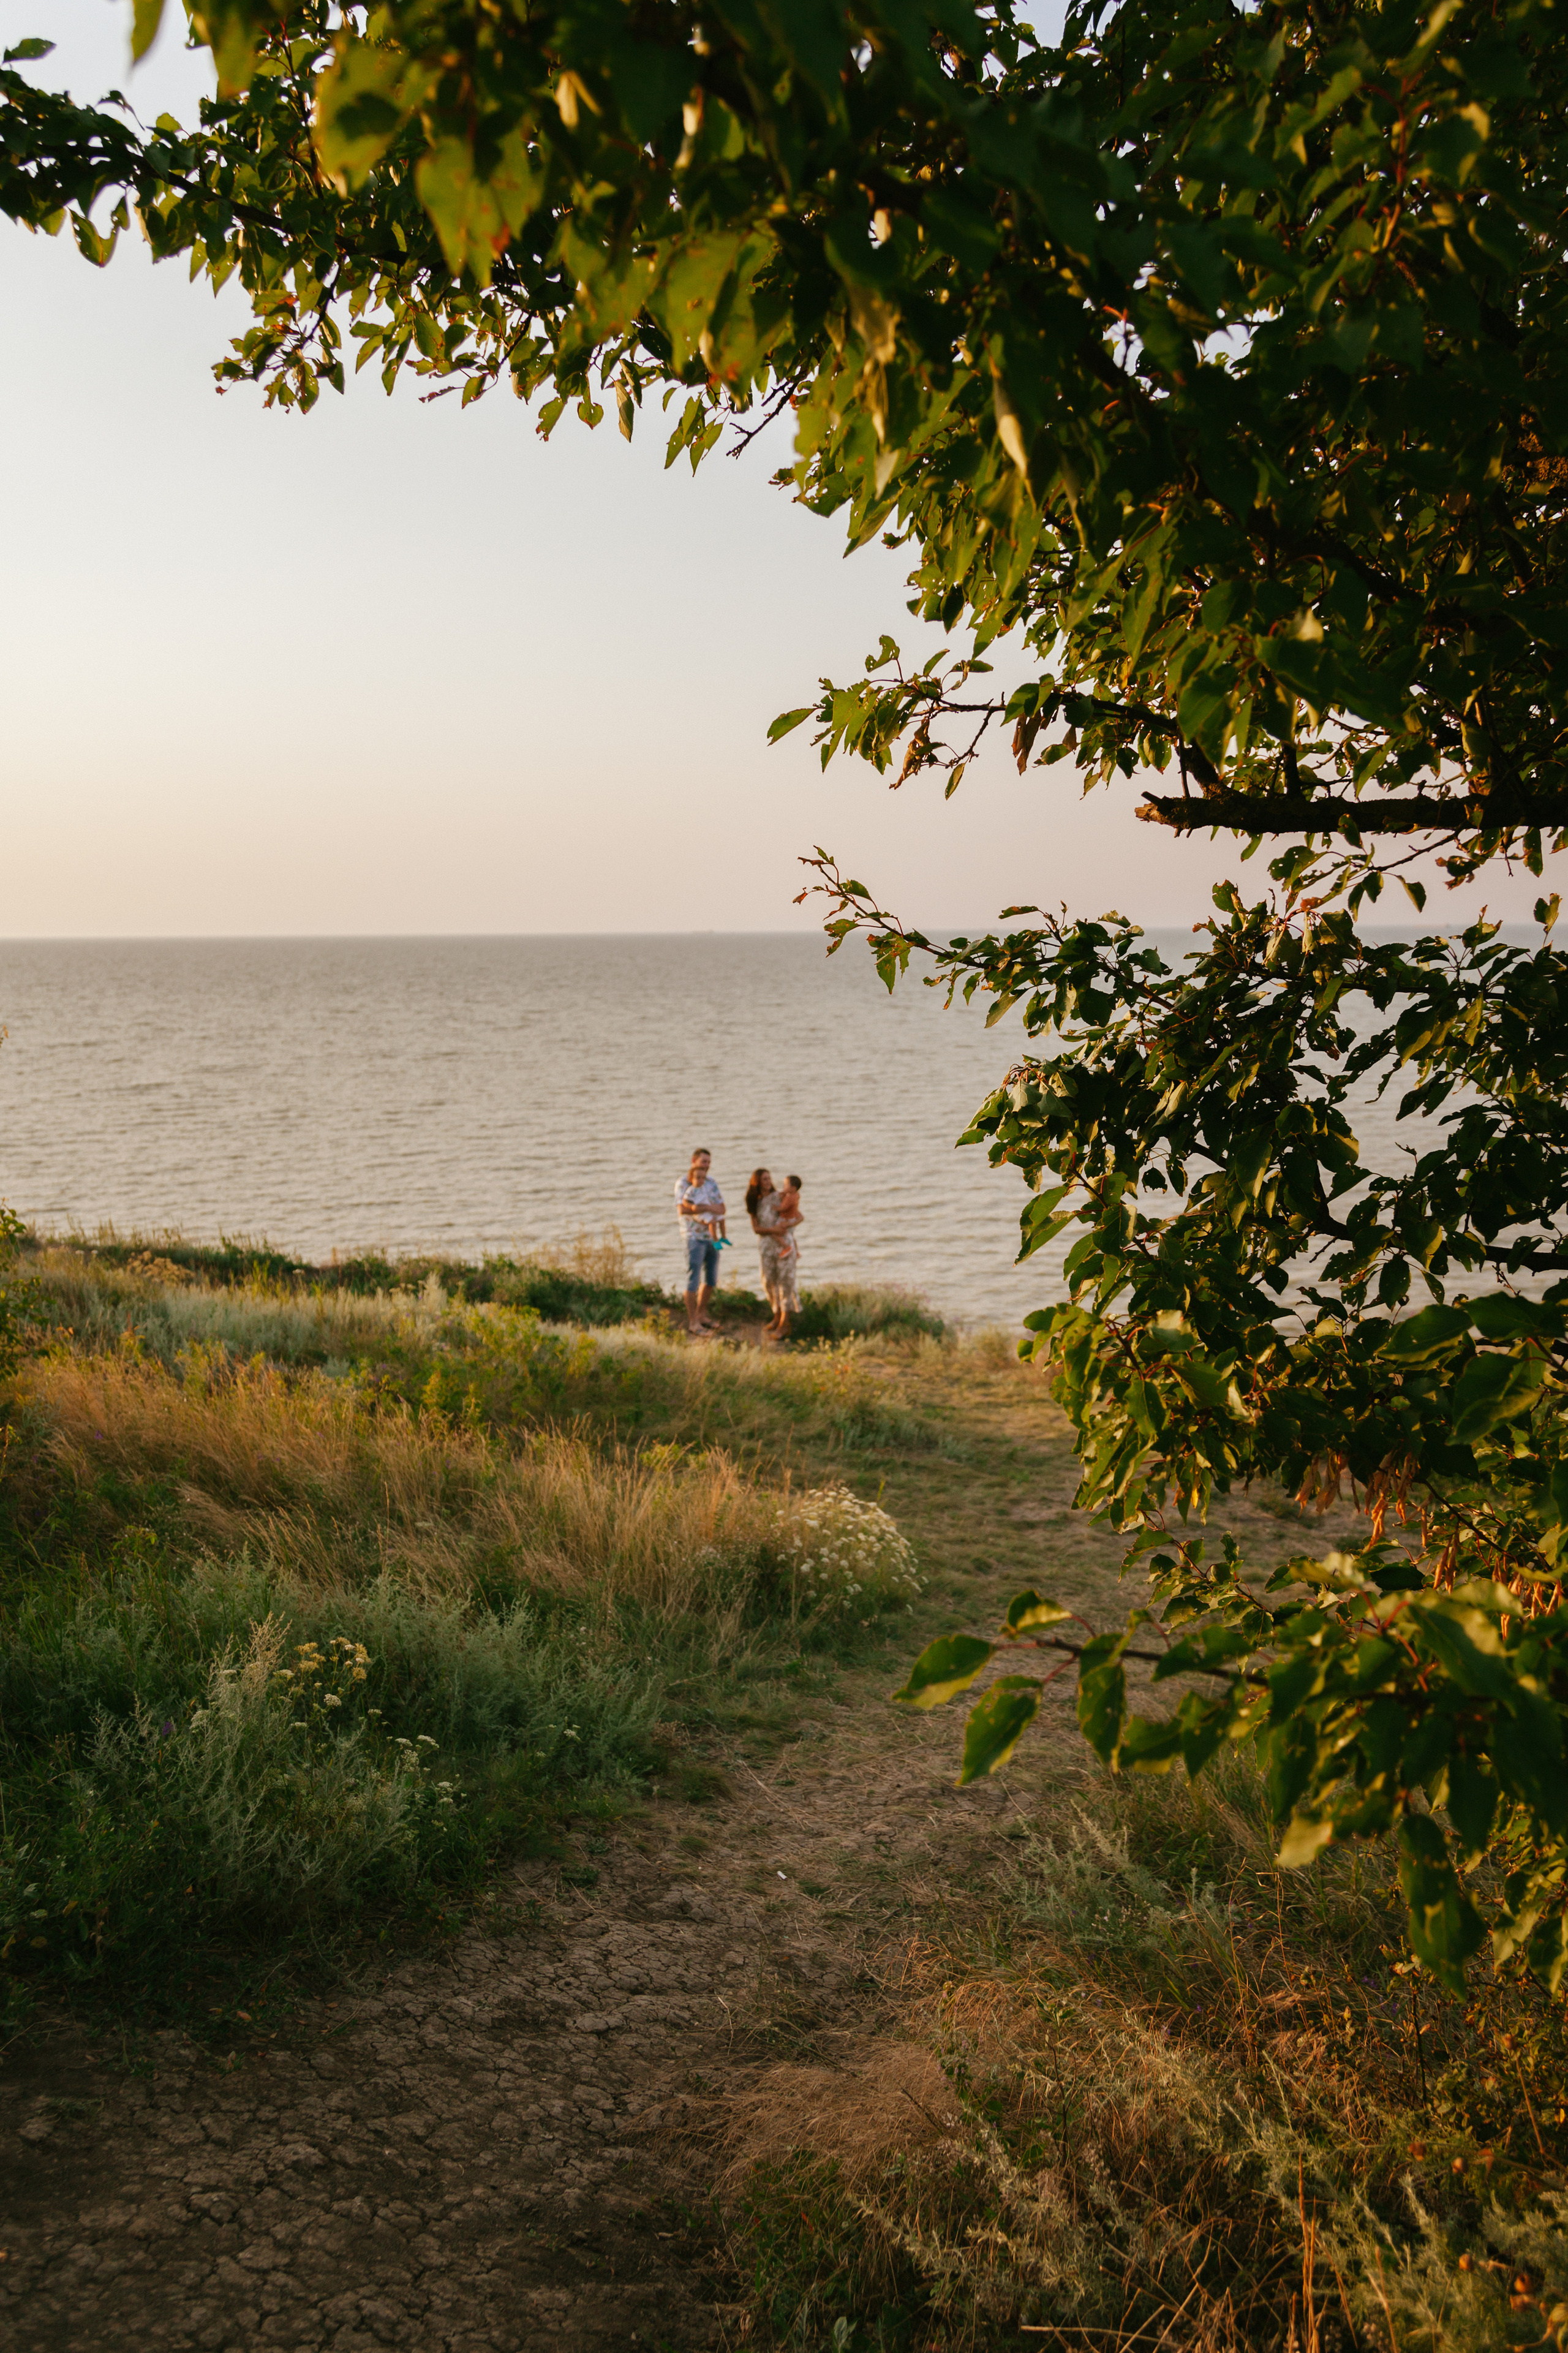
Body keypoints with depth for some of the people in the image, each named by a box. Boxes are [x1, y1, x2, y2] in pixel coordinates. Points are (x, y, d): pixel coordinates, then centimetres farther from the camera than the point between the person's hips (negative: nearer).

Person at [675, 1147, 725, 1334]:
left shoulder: (710, 1183, 11)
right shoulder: (683, 1183, -6)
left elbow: (721, 1209, 3)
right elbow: (682, 1210, -19)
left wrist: (700, 1207, -15)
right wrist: (709, 1208, -18)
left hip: (711, 1237, 7)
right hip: (693, 1236, -7)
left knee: (711, 1278, 14)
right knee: (693, 1279, -6)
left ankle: (701, 1314, 29)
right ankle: (693, 1322, -2)